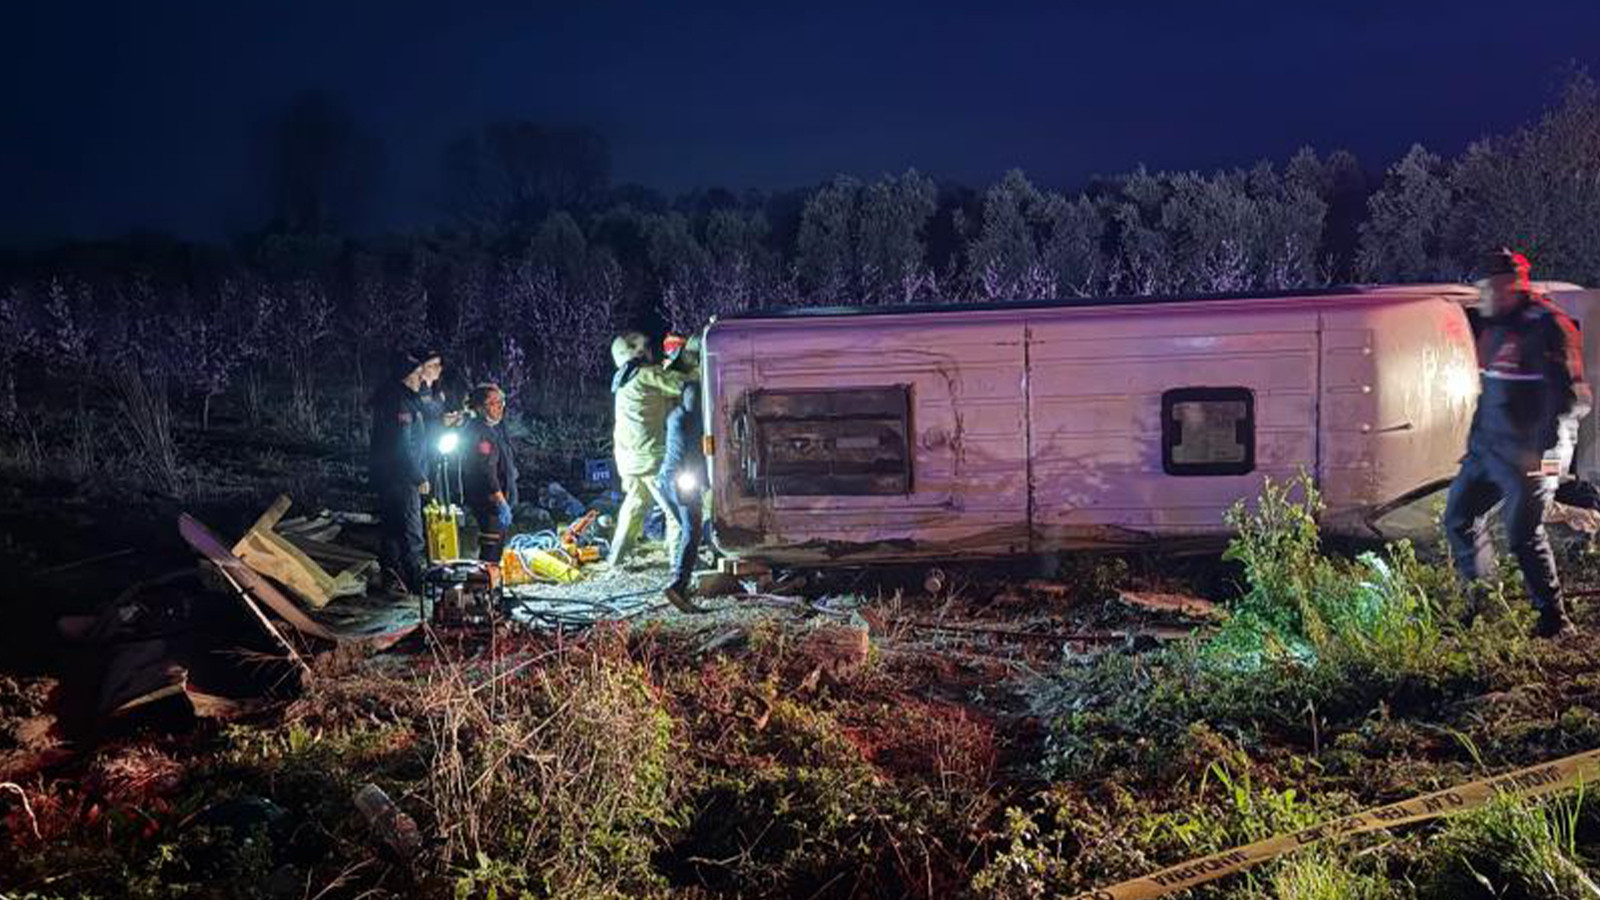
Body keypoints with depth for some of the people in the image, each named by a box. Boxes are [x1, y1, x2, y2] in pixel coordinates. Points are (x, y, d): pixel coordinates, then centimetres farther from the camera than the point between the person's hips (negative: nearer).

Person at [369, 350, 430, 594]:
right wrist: (419, 477, -18)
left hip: (385, 476, 11)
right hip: (400, 476, -11)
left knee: (391, 528, 17)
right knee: (411, 530, -7)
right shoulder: (400, 402, -18)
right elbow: (403, 445, -22)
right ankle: (415, 582, -5)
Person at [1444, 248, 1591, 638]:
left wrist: (1544, 450, -24)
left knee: (1523, 536, -5)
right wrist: (1475, 441, 22)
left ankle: (1554, 618, 10)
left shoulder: (1547, 327, -16)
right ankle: (1480, 600, 26)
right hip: (1489, 447, 9)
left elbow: (1571, 397, -19)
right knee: (1458, 518, 12)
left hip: (1529, 455, -9)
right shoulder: (1495, 330, 12)